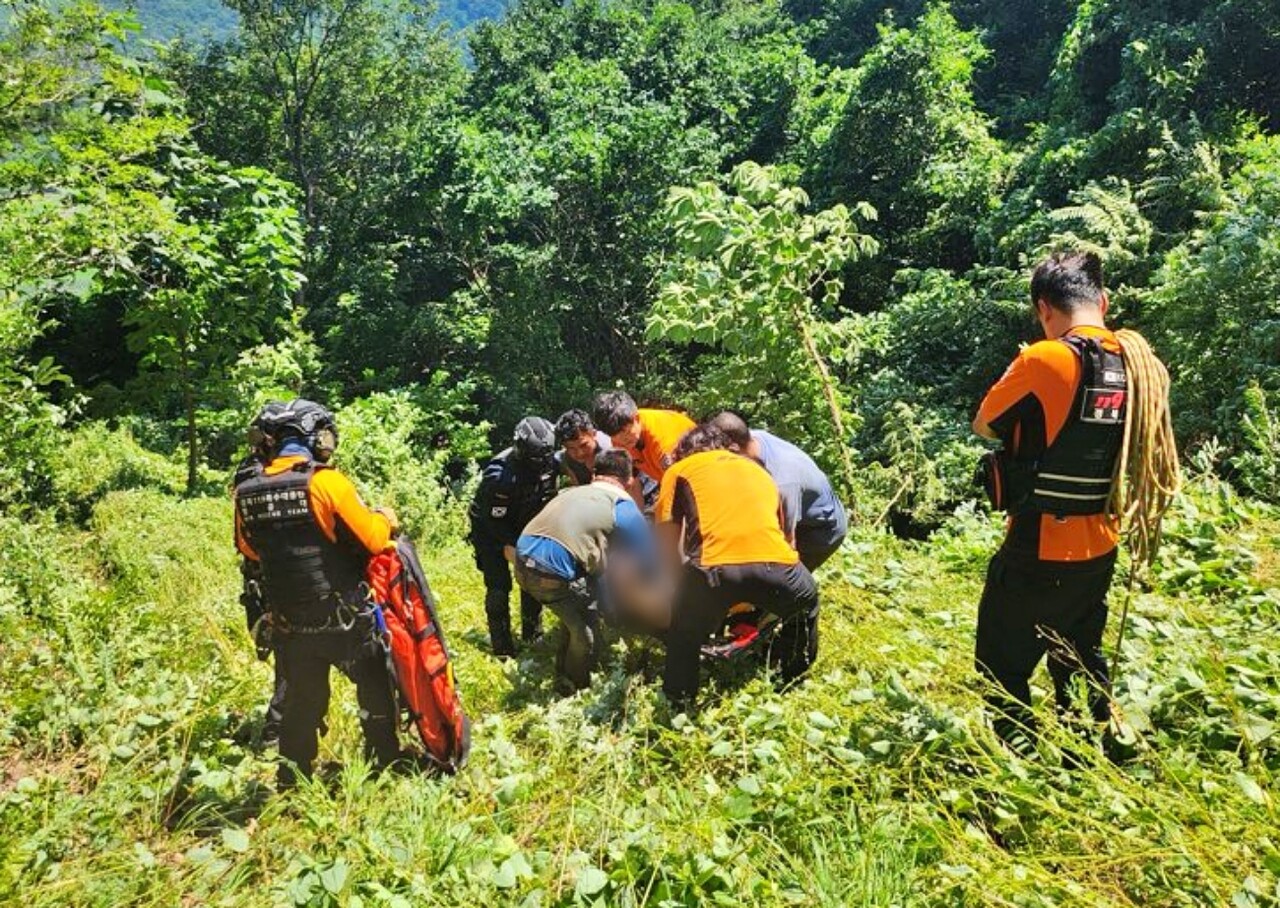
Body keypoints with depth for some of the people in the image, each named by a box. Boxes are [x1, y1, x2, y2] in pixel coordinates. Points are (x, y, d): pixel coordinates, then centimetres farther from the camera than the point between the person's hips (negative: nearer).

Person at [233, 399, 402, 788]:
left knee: (300, 704, 21)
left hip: (289, 627, 4)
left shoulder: (246, 492, -3)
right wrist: (386, 517, 7)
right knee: (375, 690, 18)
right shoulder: (327, 482, -19)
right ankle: (385, 765, 29)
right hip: (344, 623, -4)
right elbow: (373, 539, -13)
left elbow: (249, 551, 13)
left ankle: (293, 784, 31)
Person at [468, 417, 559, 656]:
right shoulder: (499, 475, -37)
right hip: (489, 528, -5)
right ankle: (502, 645, 7)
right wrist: (509, 546, -24)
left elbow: (548, 500, -2)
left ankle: (532, 635, 22)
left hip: (522, 524, 5)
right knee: (499, 587, -8)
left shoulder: (550, 463, -19)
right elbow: (493, 518, -26)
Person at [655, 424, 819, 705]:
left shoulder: (680, 469, 25)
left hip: (715, 567, -2)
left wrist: (682, 582, 39)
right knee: (806, 603, 38)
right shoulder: (758, 470, 36)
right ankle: (790, 682, 43)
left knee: (684, 636, 30)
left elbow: (668, 543, 20)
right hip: (776, 565, 3)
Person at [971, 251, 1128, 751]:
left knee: (1003, 668, 9)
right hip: (1099, 547, 7)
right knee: (1081, 659, 25)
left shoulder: (1045, 360, -19)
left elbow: (984, 425, -7)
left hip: (1038, 552, -7)